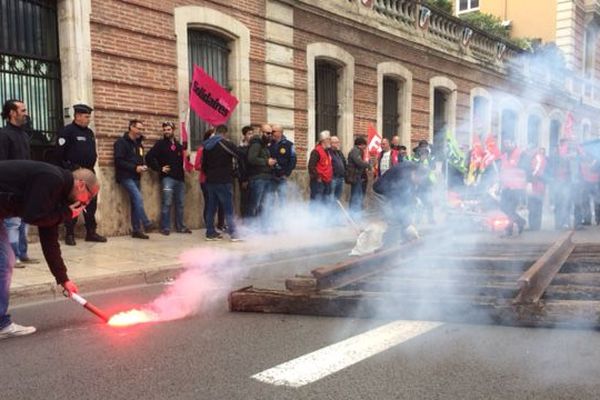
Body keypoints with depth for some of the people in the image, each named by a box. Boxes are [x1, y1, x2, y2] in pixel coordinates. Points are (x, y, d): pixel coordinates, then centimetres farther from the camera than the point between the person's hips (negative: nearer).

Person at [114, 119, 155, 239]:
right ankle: (147, 224, -18)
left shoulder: (138, 143, 17)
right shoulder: (122, 142, -7)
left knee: (135, 202, 5)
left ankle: (136, 230, 8)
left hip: (135, 177, 7)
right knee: (138, 198, -21)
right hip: (125, 176, -7)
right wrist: (135, 168, -19)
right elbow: (118, 161, -15)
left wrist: (143, 166, 2)